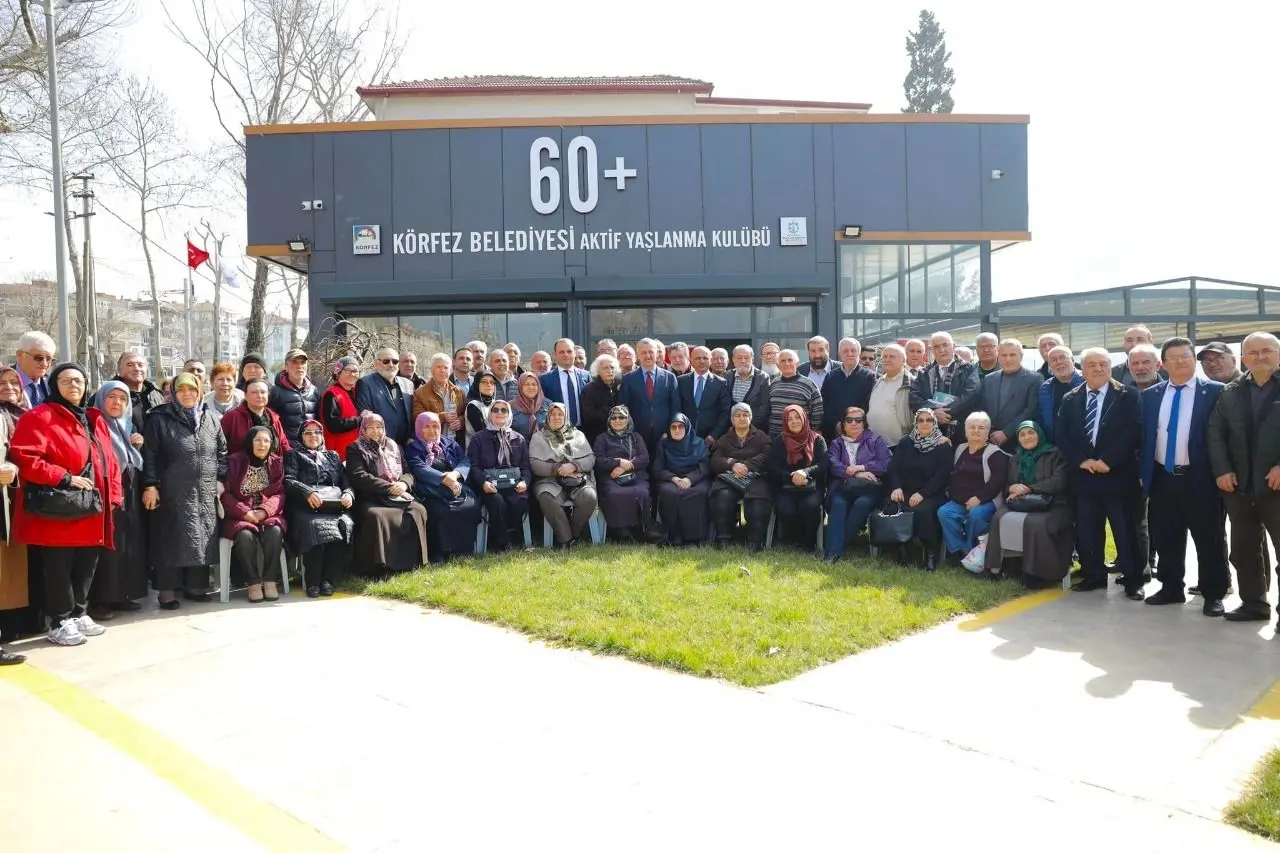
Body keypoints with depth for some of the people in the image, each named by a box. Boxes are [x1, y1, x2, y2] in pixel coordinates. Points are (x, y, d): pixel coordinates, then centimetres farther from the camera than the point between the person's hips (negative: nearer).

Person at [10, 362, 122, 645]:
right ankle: (60, 623, 9)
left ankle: (78, 614, 25)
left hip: (93, 509, 7)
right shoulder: (39, 417, -6)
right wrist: (65, 478, -19)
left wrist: (113, 496, 9)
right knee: (59, 569, -1)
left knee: (86, 567, 13)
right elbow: (23, 458, -17)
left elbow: (109, 462, 19)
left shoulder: (95, 420, 17)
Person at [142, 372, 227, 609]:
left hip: (205, 493, 4)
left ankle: (196, 585, 17)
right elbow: (150, 454, -3)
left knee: (202, 537, 6)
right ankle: (167, 590, 4)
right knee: (172, 538, -3)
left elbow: (222, 451, 16)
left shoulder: (211, 420, 12)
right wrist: (150, 485, -9)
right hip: (172, 492, -4)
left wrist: (220, 479, 7)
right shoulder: (159, 419, 1)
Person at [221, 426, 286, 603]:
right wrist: (245, 512, -16)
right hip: (240, 515, -1)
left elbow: (279, 493, 2)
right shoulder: (235, 461, 2)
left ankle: (270, 580, -22)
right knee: (245, 535, -33)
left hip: (268, 513, 2)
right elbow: (225, 493, -3)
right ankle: (254, 582, -22)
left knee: (275, 532, -31)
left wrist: (264, 511, -16)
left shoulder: (277, 462, 8)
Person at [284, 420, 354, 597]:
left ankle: (329, 580, -27)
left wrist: (348, 494, -1)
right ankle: (313, 582, -28)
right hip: (306, 508, -2)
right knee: (315, 526, -37)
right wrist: (308, 492, -15)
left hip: (335, 506, 3)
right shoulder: (294, 455, 22)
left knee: (345, 524, -32)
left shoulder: (333, 456, 32)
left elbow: (346, 482, 23)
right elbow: (288, 481, 5)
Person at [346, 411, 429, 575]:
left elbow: (408, 473, 17)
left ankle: (412, 560, -17)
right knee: (376, 516, -36)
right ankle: (379, 566, -30)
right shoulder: (355, 449, 7)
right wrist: (389, 487, -15)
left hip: (398, 495, 4)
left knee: (418, 510, -24)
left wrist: (404, 483, -9)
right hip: (371, 499, -4)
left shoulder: (393, 446, 22)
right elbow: (358, 476, -8)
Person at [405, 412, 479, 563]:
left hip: (457, 488, 4)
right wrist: (444, 478, -21)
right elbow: (419, 469, -8)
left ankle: (464, 547, -13)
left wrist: (455, 474, -15)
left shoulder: (450, 443, 22)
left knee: (472, 505, -25)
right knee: (439, 510, -34)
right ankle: (438, 553, -21)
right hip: (431, 493, -4)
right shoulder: (413, 448, 10)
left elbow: (465, 462, 8)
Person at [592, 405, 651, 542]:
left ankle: (638, 532, -26)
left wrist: (626, 466, -7)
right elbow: (598, 461, 7)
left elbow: (644, 459, 10)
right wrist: (619, 462, -7)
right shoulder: (603, 439, 23)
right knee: (614, 495, -37)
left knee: (642, 493, -35)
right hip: (611, 478, -1)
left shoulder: (635, 437, 26)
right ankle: (621, 533, -33)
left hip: (635, 476, 1)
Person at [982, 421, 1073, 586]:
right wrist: (1012, 488, -7)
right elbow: (1006, 486, 19)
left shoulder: (1054, 454, 7)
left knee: (1036, 523, -37)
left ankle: (1041, 573, -28)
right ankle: (998, 566, -25)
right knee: (1000, 518, -26)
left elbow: (1058, 482, -7)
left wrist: (1028, 489, -11)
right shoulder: (1016, 458, 24)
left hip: (1051, 504, -5)